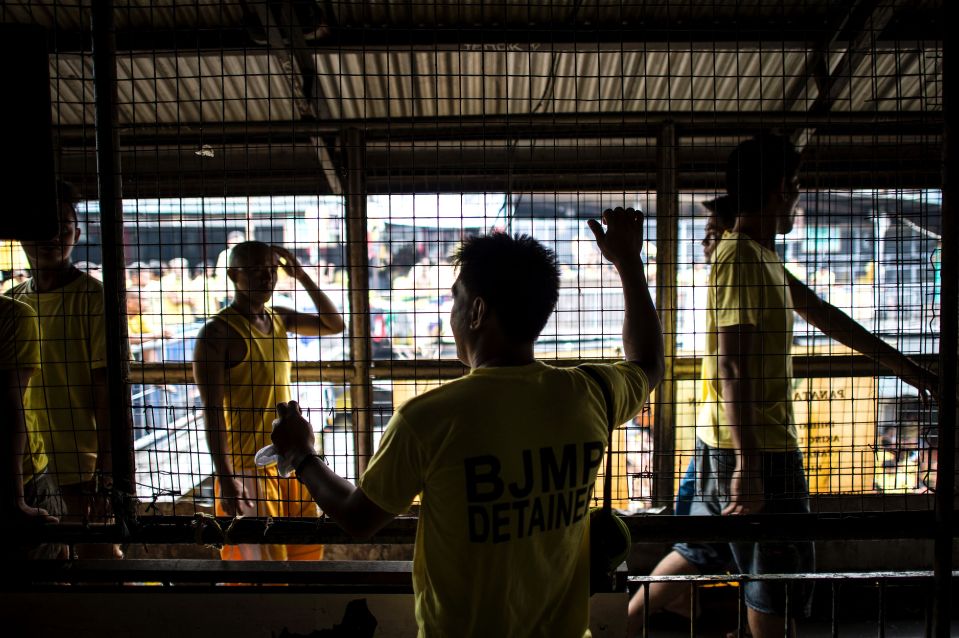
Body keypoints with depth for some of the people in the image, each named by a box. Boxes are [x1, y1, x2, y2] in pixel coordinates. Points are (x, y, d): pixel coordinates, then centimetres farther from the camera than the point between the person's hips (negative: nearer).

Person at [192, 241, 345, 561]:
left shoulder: (279, 319, 8)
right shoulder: (217, 332, -14)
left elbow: (334, 325, 11)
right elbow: (212, 410, -17)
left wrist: (301, 275, 2)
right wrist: (225, 478, -22)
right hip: (247, 466, -7)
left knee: (306, 549, 17)